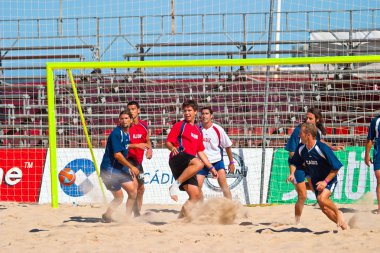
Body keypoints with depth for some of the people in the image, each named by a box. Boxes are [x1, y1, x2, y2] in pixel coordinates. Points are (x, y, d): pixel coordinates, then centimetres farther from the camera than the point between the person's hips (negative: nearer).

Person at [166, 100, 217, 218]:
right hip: (178, 158, -7)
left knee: (195, 196, -2)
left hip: (187, 166, 7)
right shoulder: (179, 125, 6)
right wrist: (172, 148, -24)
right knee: (198, 163, -38)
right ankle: (176, 185, -33)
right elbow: (168, 142, -2)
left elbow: (200, 152, 28)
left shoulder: (198, 130, 25)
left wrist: (211, 167, 22)